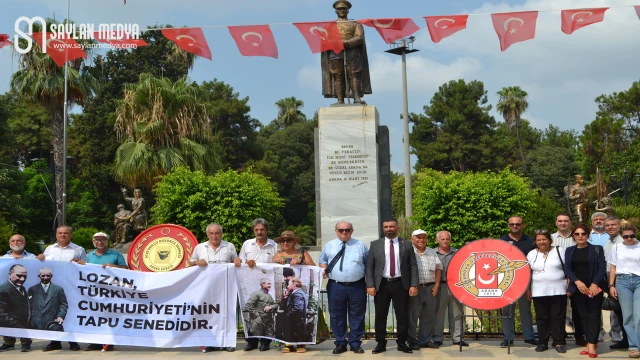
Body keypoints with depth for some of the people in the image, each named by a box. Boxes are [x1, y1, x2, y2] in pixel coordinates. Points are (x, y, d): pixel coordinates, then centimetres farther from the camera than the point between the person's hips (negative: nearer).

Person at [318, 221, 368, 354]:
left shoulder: (360, 246, 6)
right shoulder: (329, 246, 8)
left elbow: (368, 265, 9)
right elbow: (323, 261, 17)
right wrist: (324, 269, -6)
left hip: (357, 286, 0)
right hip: (336, 287, 1)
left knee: (357, 316, 6)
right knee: (337, 316, 6)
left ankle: (355, 343, 16)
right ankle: (340, 343, 17)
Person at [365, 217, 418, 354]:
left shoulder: (407, 245, 5)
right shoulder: (375, 244, 6)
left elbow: (413, 266, 3)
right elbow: (369, 266, 3)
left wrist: (414, 285, -6)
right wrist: (370, 285, -6)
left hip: (400, 284, 0)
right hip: (381, 284, 0)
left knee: (402, 316, 4)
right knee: (380, 316, 5)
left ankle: (402, 343, 16)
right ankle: (381, 343, 15)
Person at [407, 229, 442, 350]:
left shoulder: (432, 253, 15)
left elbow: (438, 268, 14)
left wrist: (436, 285, 3)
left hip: (430, 288, 5)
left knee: (429, 316, 8)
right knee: (412, 316, -2)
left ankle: (425, 340, 18)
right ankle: (412, 341, 6)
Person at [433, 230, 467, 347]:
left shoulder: (457, 253, 11)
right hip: (440, 286, -2)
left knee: (456, 313, 6)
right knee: (438, 313, 1)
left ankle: (457, 338, 14)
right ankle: (437, 338, 9)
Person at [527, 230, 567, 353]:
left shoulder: (560, 251, 0)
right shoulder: (531, 254, 8)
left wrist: (569, 285, -5)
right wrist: (527, 289, 12)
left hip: (558, 291, -2)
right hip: (539, 292, 2)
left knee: (558, 317, 1)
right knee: (541, 318, 7)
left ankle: (559, 343, 8)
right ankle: (542, 342, 13)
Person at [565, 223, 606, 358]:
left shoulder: (597, 249, 3)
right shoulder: (569, 251, 11)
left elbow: (602, 267, -3)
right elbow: (567, 268, 3)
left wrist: (595, 284, -14)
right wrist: (577, 282, -13)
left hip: (594, 287, -3)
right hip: (577, 288, 3)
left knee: (594, 314, -6)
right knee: (583, 315, 4)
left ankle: (592, 345, -8)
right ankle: (589, 343, 9)